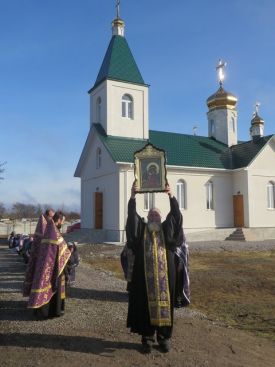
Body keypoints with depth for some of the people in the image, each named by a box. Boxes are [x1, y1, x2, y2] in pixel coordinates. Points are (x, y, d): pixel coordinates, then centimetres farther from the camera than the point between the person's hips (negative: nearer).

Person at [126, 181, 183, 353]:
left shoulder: (167, 228, 11)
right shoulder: (141, 228, 10)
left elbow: (176, 214, -3)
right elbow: (132, 215, -4)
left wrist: (171, 195, -16)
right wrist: (133, 196, -18)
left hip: (165, 273, 1)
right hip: (144, 274, 0)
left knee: (164, 303, 6)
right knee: (146, 304, 4)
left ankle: (164, 337, 20)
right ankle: (147, 337, 17)